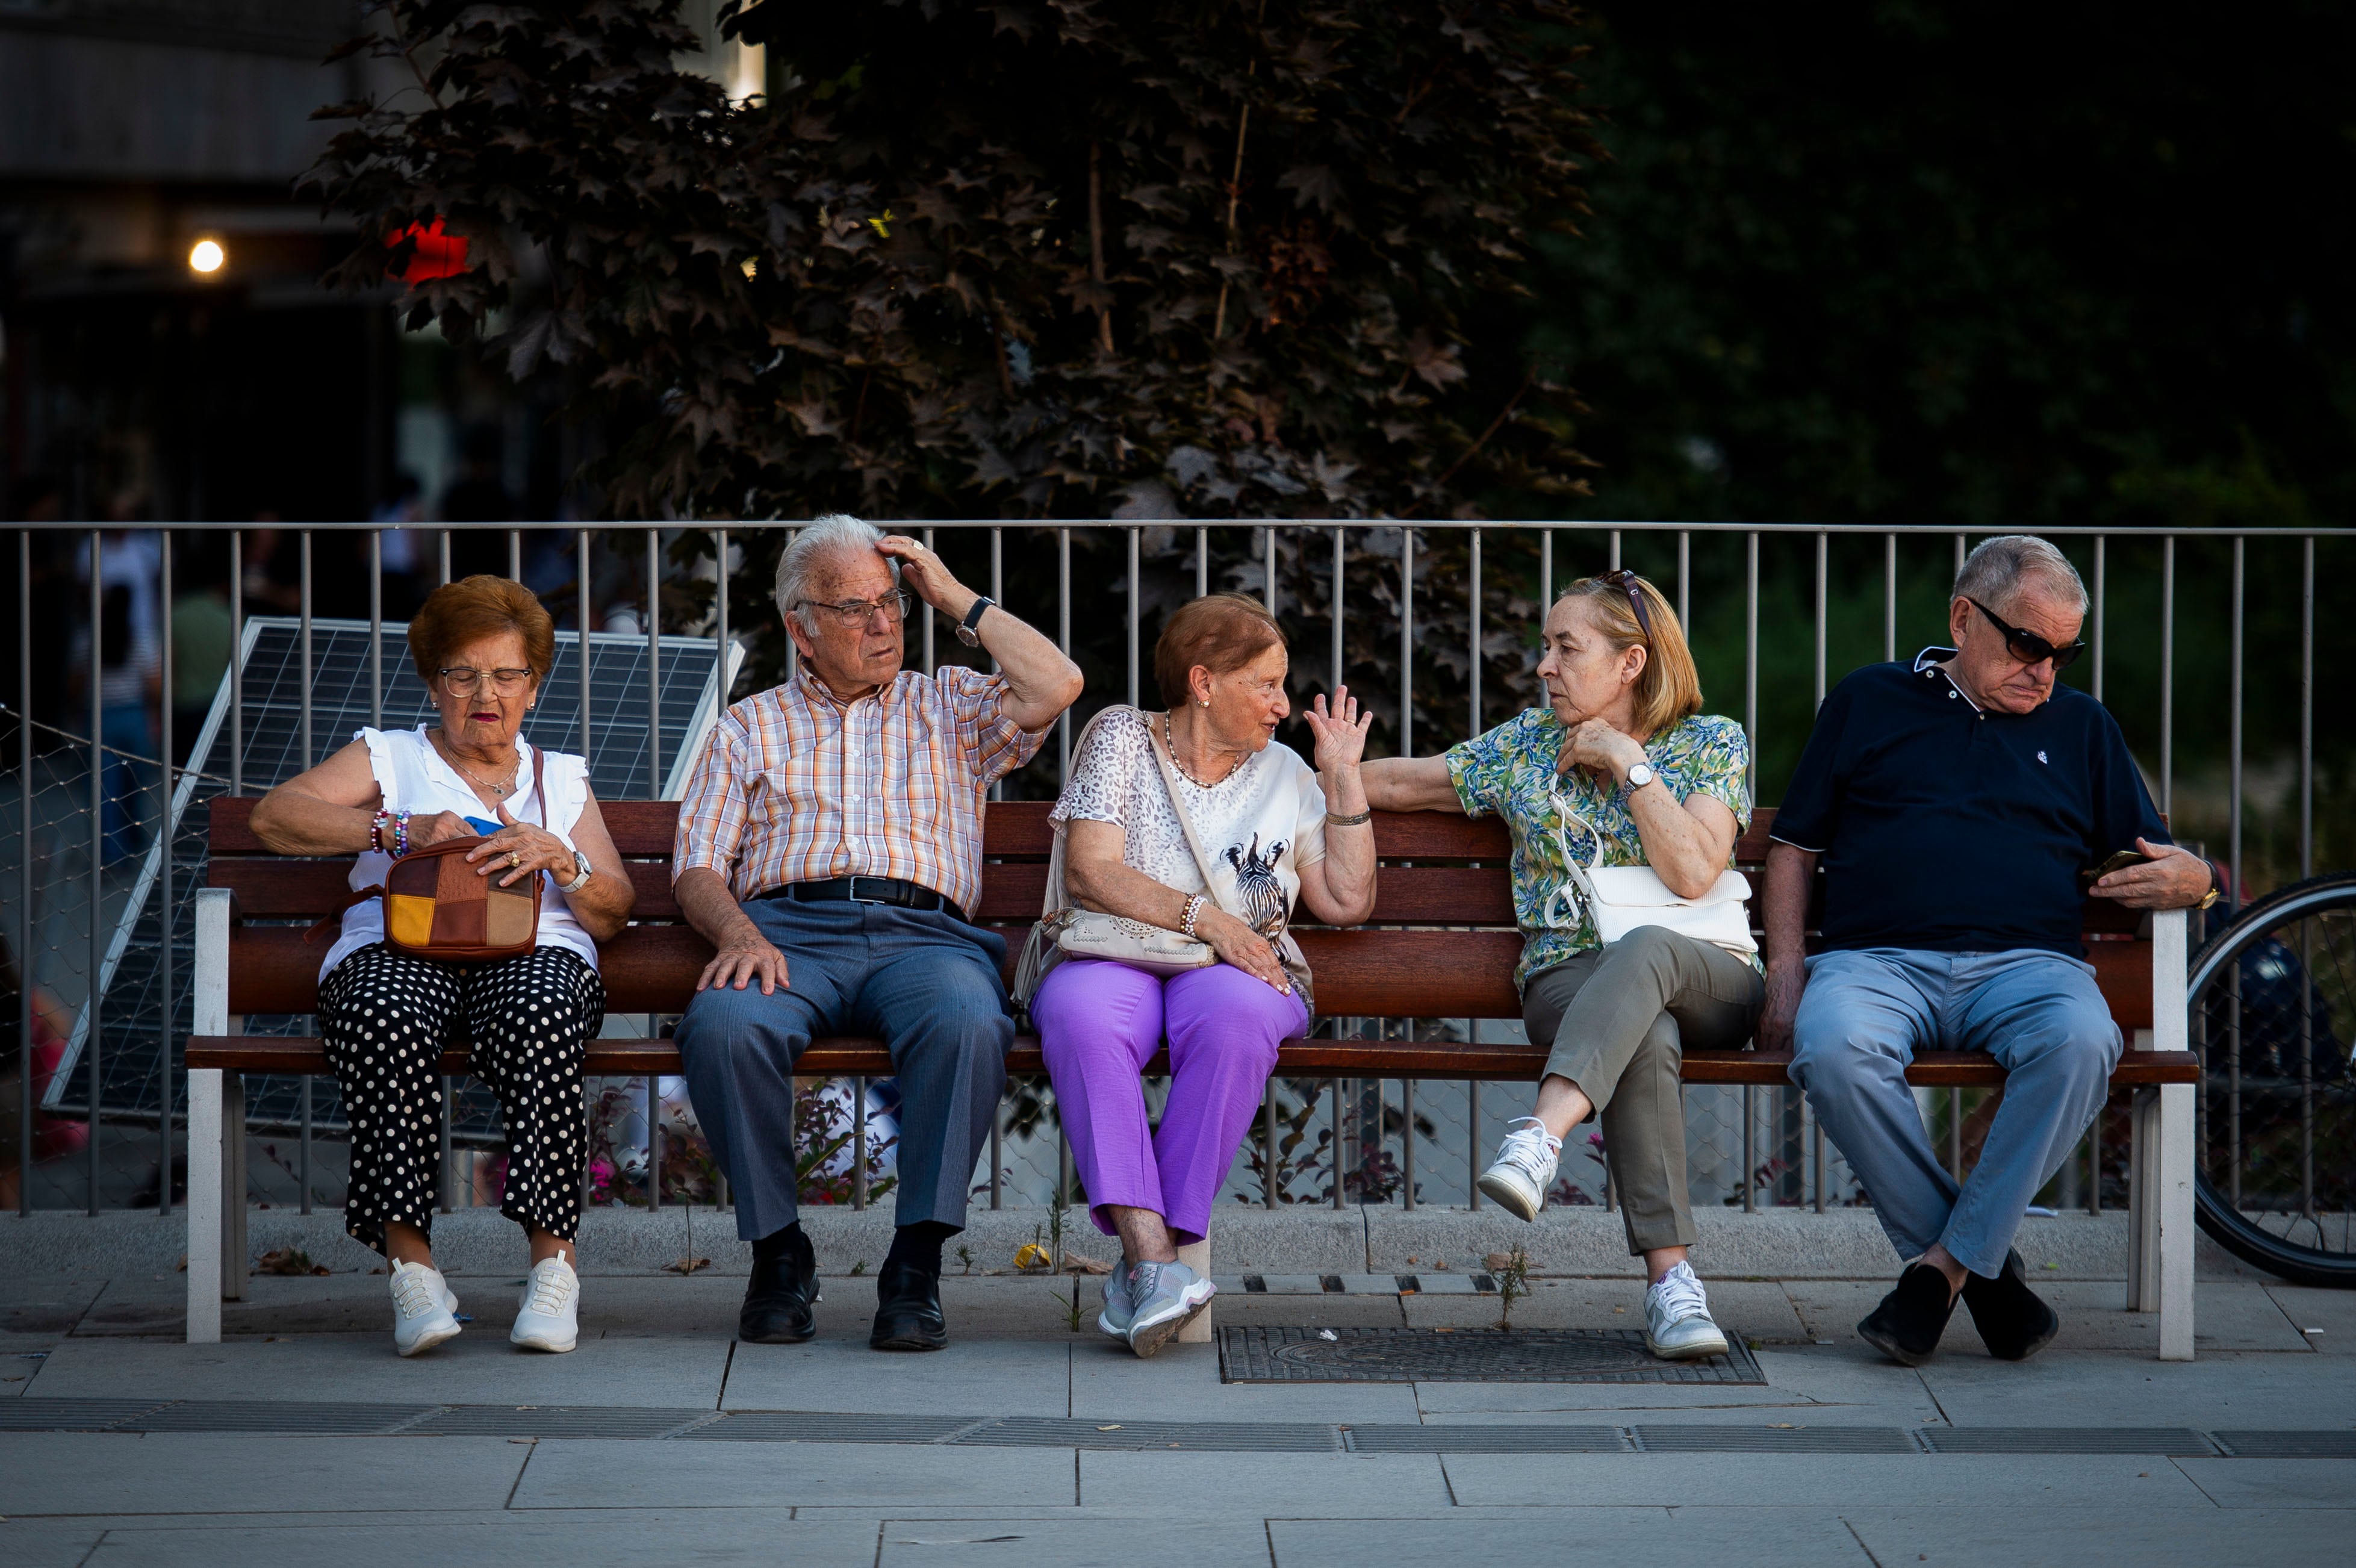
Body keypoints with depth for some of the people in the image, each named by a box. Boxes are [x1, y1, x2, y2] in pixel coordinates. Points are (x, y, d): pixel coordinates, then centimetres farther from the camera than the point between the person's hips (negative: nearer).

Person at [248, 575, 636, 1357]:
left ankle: (555, 1253, -39)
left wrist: (560, 858, -1)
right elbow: (275, 815, 6)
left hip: (534, 950, 1)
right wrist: (398, 830, -6)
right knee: (387, 1020, -39)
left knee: (536, 1018, -39)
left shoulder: (563, 778, 31)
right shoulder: (388, 757, 25)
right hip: (397, 948, -1)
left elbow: (614, 913, 20)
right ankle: (410, 1260, -41)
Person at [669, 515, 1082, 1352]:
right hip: (787, 929, 0)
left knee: (968, 1023, -37)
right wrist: (738, 932, -9)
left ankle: (916, 1265, -29)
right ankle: (777, 1249, -18)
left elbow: (1056, 685, 4)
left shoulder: (950, 708, 24)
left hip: (921, 931, 0)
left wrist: (956, 598, 14)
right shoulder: (751, 727, 24)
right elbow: (697, 867, 14)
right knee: (724, 1025, -36)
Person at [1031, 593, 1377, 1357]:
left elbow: (1347, 902, 17)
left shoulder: (1284, 773, 22)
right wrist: (1203, 916, -13)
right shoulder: (1122, 737, 11)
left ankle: (1143, 1271, -37)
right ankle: (1151, 1255, -48)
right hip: (1114, 955, -2)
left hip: (1238, 970, 2)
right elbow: (1089, 872, -3)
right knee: (1082, 1016, -39)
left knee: (1232, 1016, -37)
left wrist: (1344, 780, 14)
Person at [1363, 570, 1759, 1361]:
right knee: (1646, 1040, -38)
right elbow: (1401, 783, 27)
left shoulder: (1712, 745, 8)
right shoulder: (1527, 744, 17)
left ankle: (1539, 1140, -61)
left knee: (1644, 949, -40)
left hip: (1707, 977, -1)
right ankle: (1671, 1278, -47)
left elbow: (1692, 872, -7)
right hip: (1569, 979, 1)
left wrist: (1627, 760, -5)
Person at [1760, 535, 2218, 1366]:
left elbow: (2166, 865, 24)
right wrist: (1786, 973, 2)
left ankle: (1945, 1264, -28)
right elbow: (1794, 849, 19)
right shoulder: (1868, 703, 20)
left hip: (2026, 962, 1)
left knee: (2079, 1041, -37)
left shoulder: (2081, 726, 25)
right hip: (1877, 959, -1)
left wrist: (2190, 878, -3)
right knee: (1832, 1048, -37)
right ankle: (1988, 1271, -24)